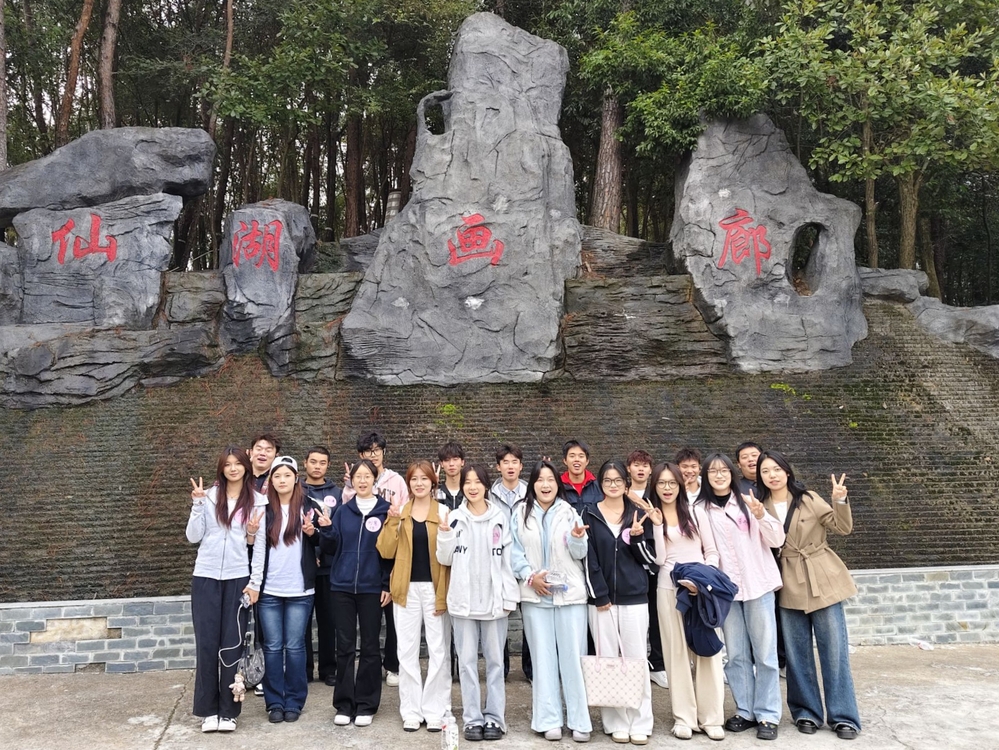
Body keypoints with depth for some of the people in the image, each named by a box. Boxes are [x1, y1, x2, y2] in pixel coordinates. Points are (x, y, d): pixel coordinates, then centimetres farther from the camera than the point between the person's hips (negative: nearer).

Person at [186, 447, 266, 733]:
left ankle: (228, 711, 13)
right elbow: (193, 537, 1)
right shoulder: (208, 496, 4)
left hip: (238, 579, -1)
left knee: (232, 645, 2)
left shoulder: (257, 501, 2)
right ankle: (208, 710, 13)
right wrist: (197, 504, -10)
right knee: (206, 644, 2)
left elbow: (259, 544, 2)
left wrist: (255, 582, -3)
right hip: (205, 578, 1)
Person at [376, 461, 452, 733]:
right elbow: (386, 552, -1)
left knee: (438, 651, 3)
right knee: (407, 652, 7)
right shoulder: (399, 512, 5)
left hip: (435, 588, -2)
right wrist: (393, 521, -14)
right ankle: (411, 711, 18)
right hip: (407, 588, 2)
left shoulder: (444, 512, -1)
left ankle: (435, 711, 14)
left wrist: (445, 594, -9)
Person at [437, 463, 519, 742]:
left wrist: (509, 597, -3)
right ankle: (473, 719, 16)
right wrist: (445, 534, -12)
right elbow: (445, 559, 4)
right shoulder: (454, 518, 1)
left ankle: (495, 718, 17)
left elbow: (508, 559, 1)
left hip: (495, 600, -1)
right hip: (463, 600, 1)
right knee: (467, 661, 7)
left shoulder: (501, 518, -1)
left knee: (495, 660, 8)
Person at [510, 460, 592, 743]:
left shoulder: (569, 512, 3)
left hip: (569, 593, 0)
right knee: (544, 656, 5)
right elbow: (515, 551, 2)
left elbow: (580, 554, 1)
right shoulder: (520, 513, 3)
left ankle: (579, 720, 10)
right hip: (535, 595, 0)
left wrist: (577, 539, -20)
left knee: (573, 655, 0)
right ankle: (549, 720, 14)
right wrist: (530, 576, -10)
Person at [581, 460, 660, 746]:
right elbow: (588, 558, -3)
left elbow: (650, 558, 6)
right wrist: (600, 595, -9)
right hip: (601, 598, -1)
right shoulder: (590, 514, 3)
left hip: (634, 598, 1)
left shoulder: (639, 515, 7)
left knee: (637, 659, 2)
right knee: (607, 660, 4)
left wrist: (638, 537, -12)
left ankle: (640, 724, 11)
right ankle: (616, 723, 13)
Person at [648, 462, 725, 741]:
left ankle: (710, 717, 8)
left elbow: (711, 551, 7)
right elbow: (657, 559, -3)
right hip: (669, 589, 0)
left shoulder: (696, 512, 6)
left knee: (707, 649, 0)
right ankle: (684, 717, 9)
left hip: (703, 587, 0)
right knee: (676, 650, 3)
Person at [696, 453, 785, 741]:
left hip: (758, 584, -1)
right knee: (736, 654, 6)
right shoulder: (701, 509, 2)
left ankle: (767, 715, 10)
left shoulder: (748, 501, 0)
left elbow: (777, 540, -2)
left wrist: (761, 516, -18)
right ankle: (744, 711, 19)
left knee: (764, 652, 1)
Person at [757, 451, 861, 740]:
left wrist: (840, 501, -22)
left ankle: (843, 715, 11)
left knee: (834, 648, 2)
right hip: (789, 585, 2)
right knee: (797, 651, 9)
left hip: (821, 580, -2)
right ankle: (807, 712, 22)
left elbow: (843, 528, -6)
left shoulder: (809, 499, -3)